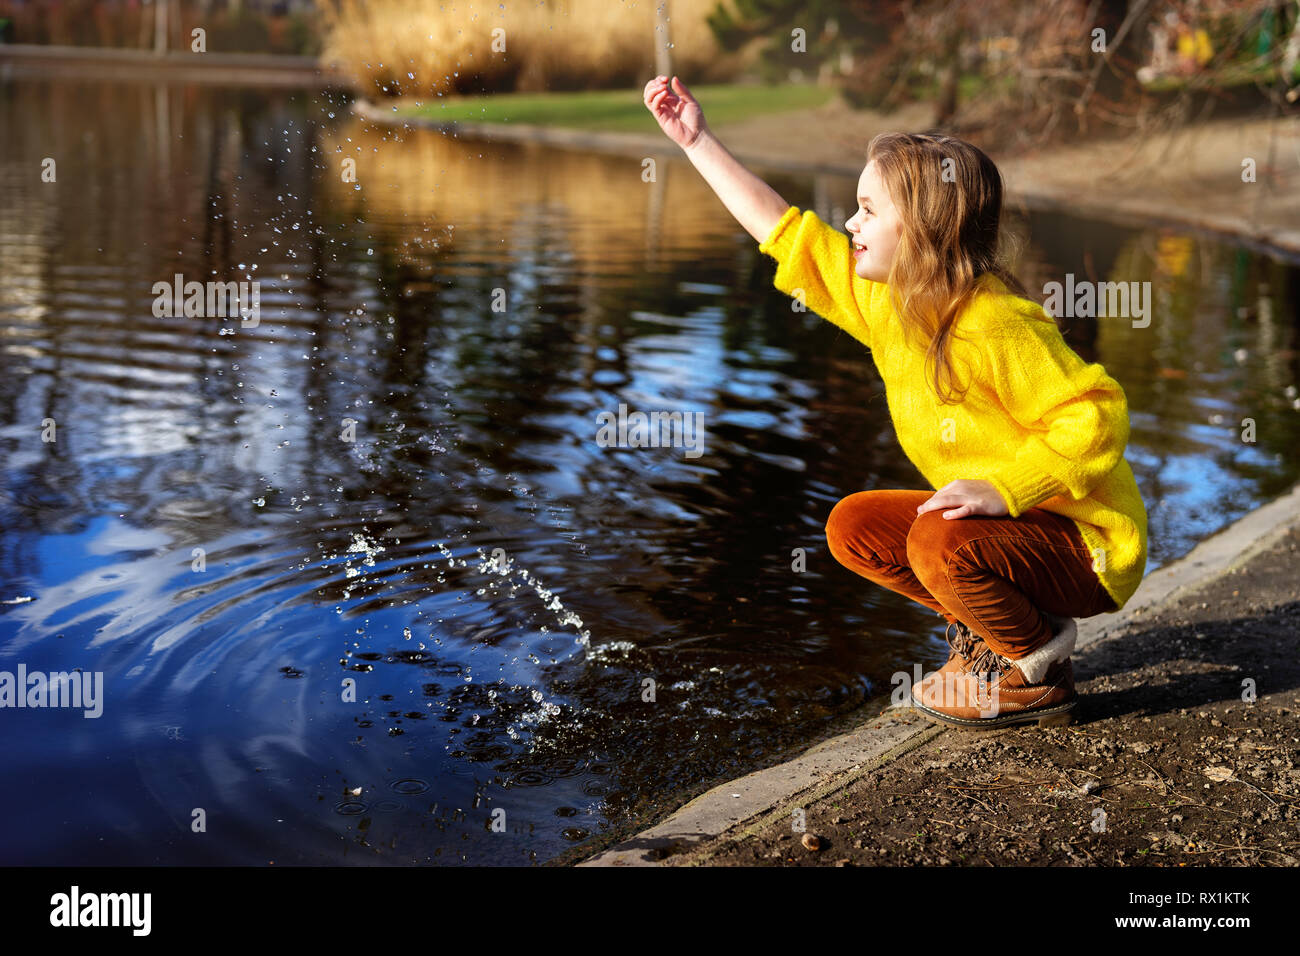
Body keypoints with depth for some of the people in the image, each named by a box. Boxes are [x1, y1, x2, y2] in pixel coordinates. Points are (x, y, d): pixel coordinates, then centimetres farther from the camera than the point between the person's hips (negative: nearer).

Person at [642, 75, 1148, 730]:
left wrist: (1005, 488, -37)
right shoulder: (884, 301, 0)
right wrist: (697, 142, 9)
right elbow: (785, 233, 6)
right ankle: (994, 623, 12)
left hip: (1085, 540, -8)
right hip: (1003, 525, 8)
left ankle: (1037, 672, -4)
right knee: (853, 527, 4)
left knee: (940, 543, -32)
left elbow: (1095, 413, -28)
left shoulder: (996, 324, -26)